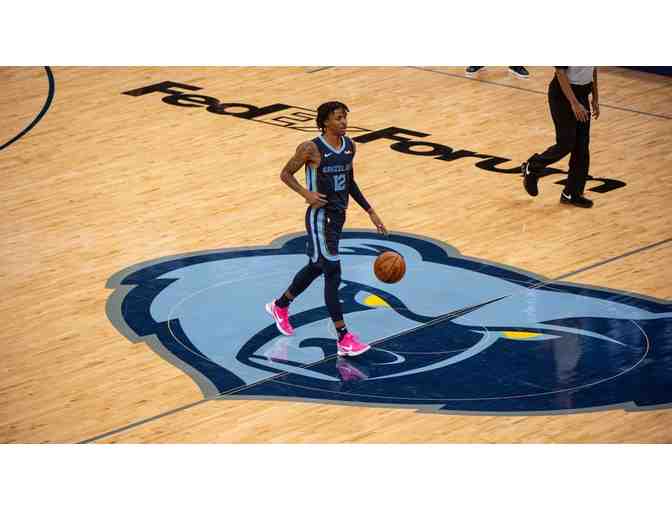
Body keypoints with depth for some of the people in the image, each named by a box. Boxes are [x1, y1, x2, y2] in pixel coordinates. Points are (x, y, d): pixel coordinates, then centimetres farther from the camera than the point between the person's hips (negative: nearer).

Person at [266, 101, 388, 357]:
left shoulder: (350, 146, 3)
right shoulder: (312, 149, -17)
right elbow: (285, 174, -8)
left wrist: (371, 212, 13)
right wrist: (307, 193, -24)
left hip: (338, 216, 8)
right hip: (320, 218, -8)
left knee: (316, 267, 22)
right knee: (333, 275, -10)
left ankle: (280, 306, 45)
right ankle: (343, 339, -7)